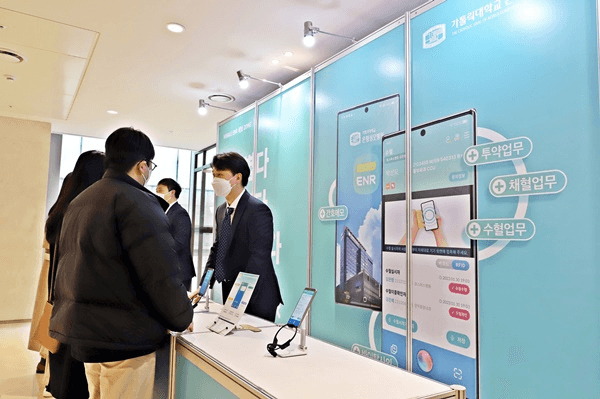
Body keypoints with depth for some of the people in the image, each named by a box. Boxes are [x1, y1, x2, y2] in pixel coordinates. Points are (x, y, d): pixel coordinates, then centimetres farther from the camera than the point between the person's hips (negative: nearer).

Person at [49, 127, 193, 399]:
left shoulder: (79, 202, 12)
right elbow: (160, 274, -22)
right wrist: (183, 318, -7)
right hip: (124, 337, -9)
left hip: (81, 327, 9)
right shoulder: (138, 202, -18)